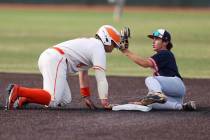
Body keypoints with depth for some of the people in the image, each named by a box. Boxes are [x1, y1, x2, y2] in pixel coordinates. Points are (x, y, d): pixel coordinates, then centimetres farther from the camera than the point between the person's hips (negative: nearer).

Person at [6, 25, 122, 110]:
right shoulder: (99, 48, 1)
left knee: (65, 100, 8)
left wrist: (87, 97, 34)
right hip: (56, 60, -10)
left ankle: (25, 98, 0)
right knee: (53, 100, -20)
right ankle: (17, 90, -28)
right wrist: (105, 102, -5)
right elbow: (101, 78, -6)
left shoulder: (89, 44, 30)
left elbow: (83, 73, 34)